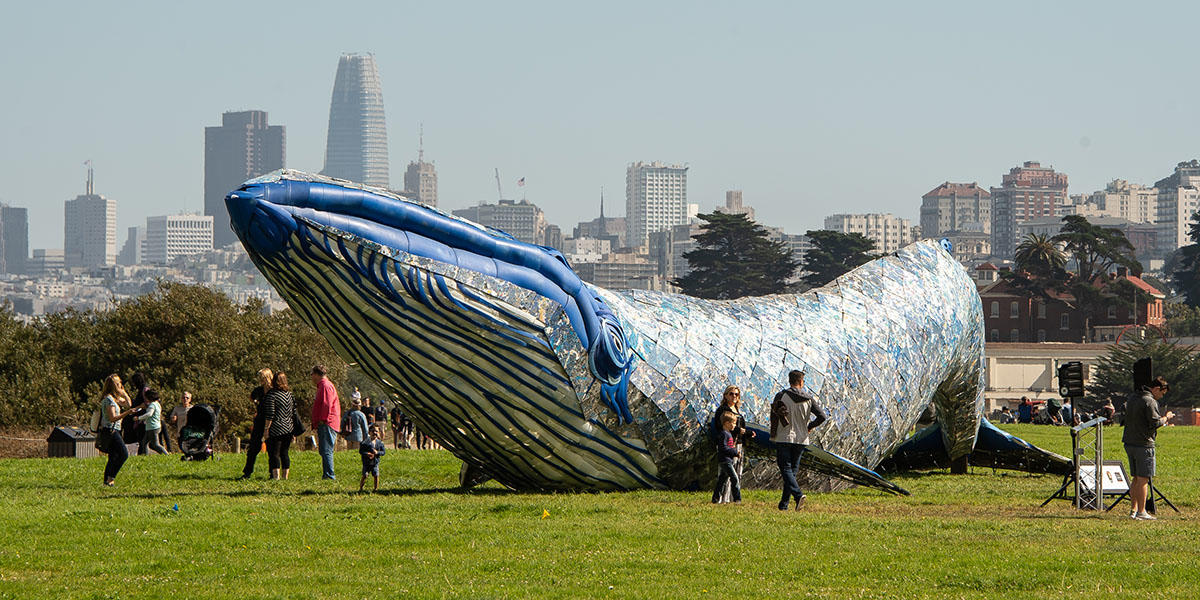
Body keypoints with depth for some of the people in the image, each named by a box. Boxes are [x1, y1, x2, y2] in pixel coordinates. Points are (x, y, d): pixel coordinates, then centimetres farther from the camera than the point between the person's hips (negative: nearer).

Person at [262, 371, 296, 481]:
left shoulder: (271, 395, -12)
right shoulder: (289, 394, 7)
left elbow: (270, 415, -16)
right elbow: (294, 411, 14)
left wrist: (266, 429, -11)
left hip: (276, 430, -6)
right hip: (288, 428, 6)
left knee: (274, 454, -3)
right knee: (284, 453, 13)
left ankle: (276, 477, -9)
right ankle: (285, 477, 15)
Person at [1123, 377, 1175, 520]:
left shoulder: (1132, 398, 14)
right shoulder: (1149, 401, -14)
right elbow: (1155, 423, -18)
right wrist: (1166, 418, 0)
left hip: (1129, 443, 9)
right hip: (1143, 444, -9)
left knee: (1136, 479, 15)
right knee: (1143, 479, -4)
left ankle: (1134, 510, 16)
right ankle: (1141, 512, -3)